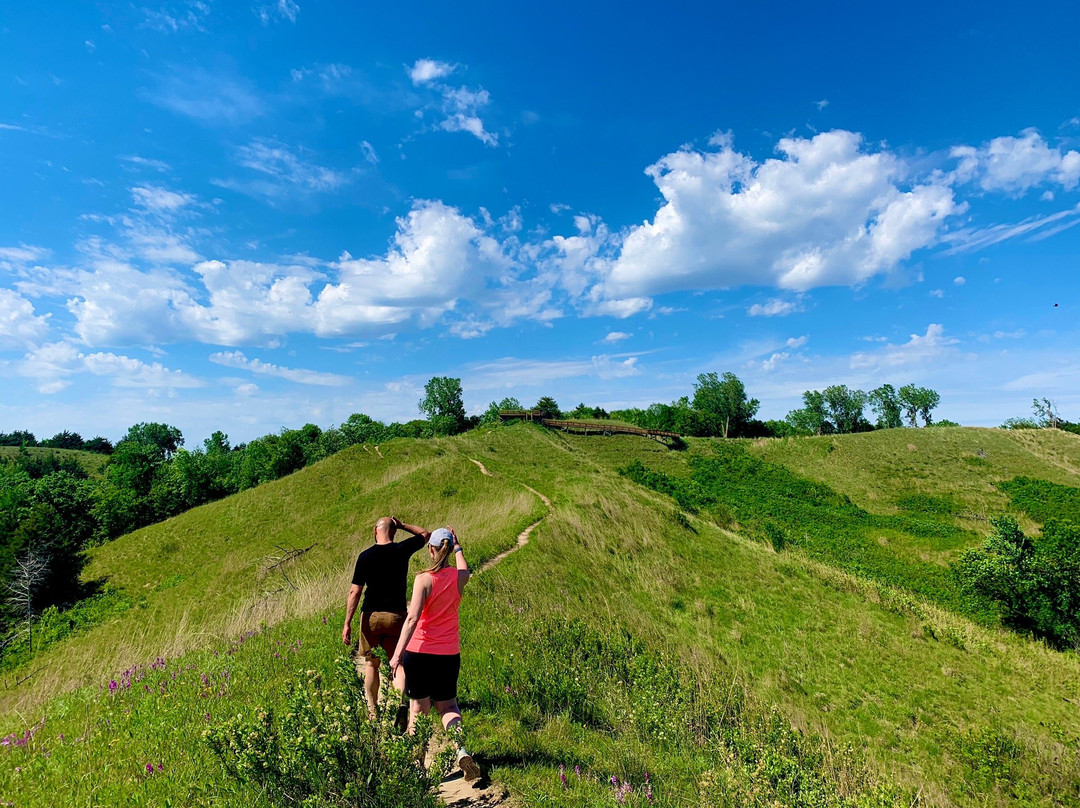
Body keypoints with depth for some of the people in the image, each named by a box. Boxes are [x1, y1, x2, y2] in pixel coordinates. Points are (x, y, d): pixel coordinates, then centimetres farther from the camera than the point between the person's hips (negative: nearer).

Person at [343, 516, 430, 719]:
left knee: (371, 664, 17)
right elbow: (425, 534, 14)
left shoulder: (366, 556, -8)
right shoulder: (403, 550, -5)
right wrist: (402, 525, 12)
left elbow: (355, 591, -9)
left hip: (371, 616, 0)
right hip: (397, 616, 0)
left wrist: (347, 623, -5)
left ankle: (372, 710, 26)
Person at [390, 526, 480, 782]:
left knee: (418, 708, 15)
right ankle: (460, 749, -6)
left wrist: (398, 653, -21)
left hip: (419, 652, -3)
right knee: (447, 705, 17)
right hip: (449, 654, 3)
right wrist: (458, 547, 35)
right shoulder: (459, 578, -3)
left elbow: (413, 618, -21)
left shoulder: (424, 579, -13)